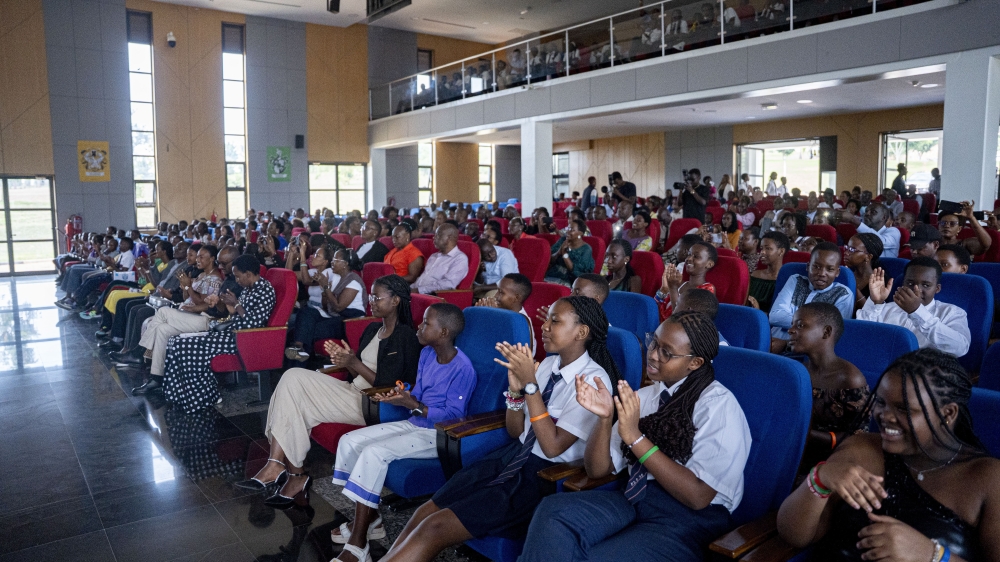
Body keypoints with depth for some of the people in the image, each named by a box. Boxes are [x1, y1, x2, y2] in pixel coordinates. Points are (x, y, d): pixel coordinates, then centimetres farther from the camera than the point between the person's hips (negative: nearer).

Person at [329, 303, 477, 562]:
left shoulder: (462, 369, -21)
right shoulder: (426, 354, 5)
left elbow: (452, 416, -21)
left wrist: (412, 405, -25)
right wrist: (399, 395, -8)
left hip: (440, 435, -9)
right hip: (414, 424, 9)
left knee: (373, 452, -26)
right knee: (349, 441, -1)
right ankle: (368, 518, 8)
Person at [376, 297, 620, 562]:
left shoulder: (593, 380, -16)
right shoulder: (548, 363, 6)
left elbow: (552, 447, -20)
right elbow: (516, 431, 10)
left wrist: (530, 384, -23)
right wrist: (516, 388, -8)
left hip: (548, 475, -7)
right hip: (514, 456, 7)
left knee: (436, 527, -16)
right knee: (424, 512, -6)